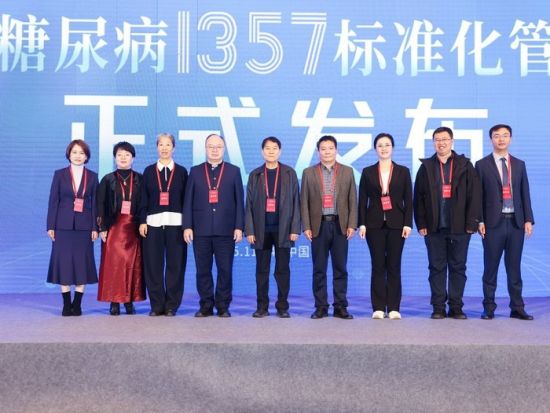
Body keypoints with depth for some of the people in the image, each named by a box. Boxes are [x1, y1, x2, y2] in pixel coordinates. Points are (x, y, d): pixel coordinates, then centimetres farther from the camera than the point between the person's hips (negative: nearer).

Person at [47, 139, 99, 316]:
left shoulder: (92, 176, 6)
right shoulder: (60, 174, 4)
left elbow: (95, 203, 4)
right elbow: (53, 201, 3)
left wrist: (95, 228, -2)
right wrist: (51, 226, -3)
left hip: (84, 226, 1)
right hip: (64, 225, 0)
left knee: (82, 263, 1)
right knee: (63, 263, 0)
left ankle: (77, 304, 9)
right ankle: (66, 305, 8)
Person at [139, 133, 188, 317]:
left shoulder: (181, 171, 8)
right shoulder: (149, 171, 11)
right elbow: (143, 198, 9)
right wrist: (142, 221, 0)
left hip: (175, 223, -1)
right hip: (153, 223, 1)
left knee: (175, 265, 0)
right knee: (153, 265, 0)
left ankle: (171, 306, 9)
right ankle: (156, 305, 10)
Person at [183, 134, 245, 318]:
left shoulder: (234, 171, 8)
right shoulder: (195, 171, 10)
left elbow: (239, 201, 4)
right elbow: (188, 201, 6)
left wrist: (239, 227, -3)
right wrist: (187, 226, -1)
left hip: (226, 230, -1)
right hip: (201, 230, 1)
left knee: (225, 270, 1)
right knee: (203, 270, 5)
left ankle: (223, 306, 12)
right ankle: (206, 306, 15)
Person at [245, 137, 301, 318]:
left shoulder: (289, 173, 6)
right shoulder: (255, 175, 9)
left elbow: (295, 202, 3)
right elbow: (249, 204, 6)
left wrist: (295, 228, -4)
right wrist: (249, 230, -1)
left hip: (283, 229, -1)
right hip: (261, 229, 1)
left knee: (282, 269, 2)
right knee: (262, 270, 5)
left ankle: (282, 306, 11)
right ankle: (262, 306, 12)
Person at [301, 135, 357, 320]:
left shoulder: (347, 171, 8)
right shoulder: (309, 173, 7)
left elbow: (352, 200, 6)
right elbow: (304, 202, 5)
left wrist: (352, 225, -3)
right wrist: (306, 226, -3)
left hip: (340, 225, 0)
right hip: (319, 225, 0)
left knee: (340, 268, 3)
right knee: (319, 269, 3)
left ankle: (340, 307, 11)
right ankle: (321, 307, 11)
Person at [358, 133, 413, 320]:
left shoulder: (403, 171, 7)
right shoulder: (368, 172, 7)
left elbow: (408, 200, 3)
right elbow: (362, 200, 5)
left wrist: (408, 224, -5)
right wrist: (362, 224, -3)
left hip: (396, 224, 0)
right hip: (375, 224, 0)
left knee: (394, 266, 2)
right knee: (378, 266, 1)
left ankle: (394, 308, 8)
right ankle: (378, 308, 7)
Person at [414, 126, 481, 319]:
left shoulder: (465, 165, 5)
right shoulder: (426, 167, 8)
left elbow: (474, 195, 1)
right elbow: (418, 197, 5)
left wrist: (472, 223, -6)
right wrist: (421, 224, -2)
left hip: (459, 227, -1)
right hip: (434, 227, 1)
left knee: (458, 268, 5)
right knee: (437, 268, 5)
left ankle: (456, 307, 14)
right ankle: (438, 307, 11)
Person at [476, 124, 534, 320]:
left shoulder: (519, 164, 12)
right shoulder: (482, 165, 2)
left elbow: (525, 194, 10)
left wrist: (528, 219, 2)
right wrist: (479, 221, -8)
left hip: (516, 222, 3)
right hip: (493, 222, -3)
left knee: (514, 267, 7)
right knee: (490, 267, 3)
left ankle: (517, 308, 13)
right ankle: (489, 308, 10)